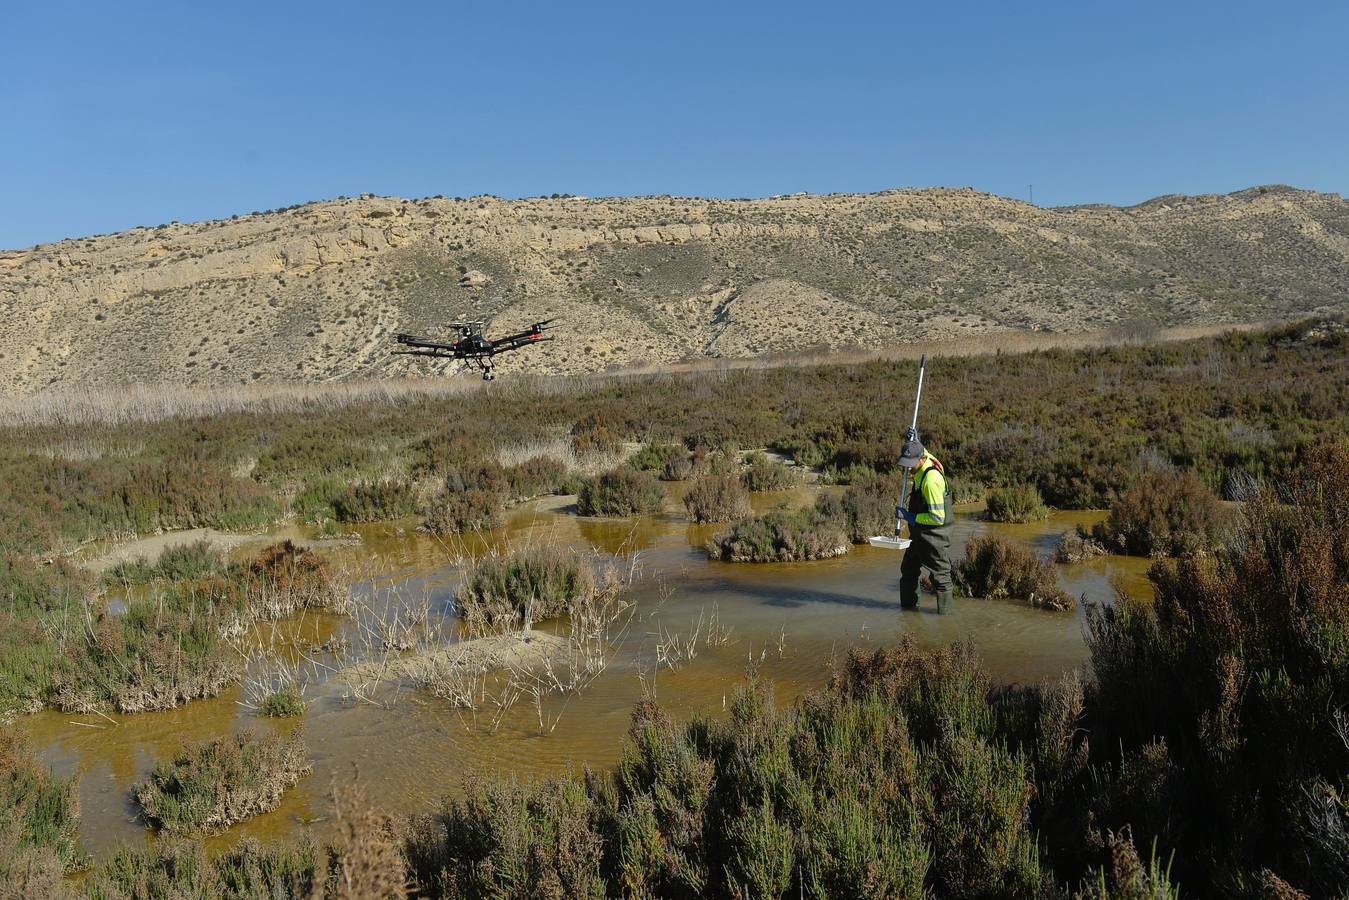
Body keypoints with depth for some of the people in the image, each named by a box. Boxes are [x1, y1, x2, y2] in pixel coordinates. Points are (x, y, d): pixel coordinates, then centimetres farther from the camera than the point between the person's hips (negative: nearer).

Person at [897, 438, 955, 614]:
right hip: (920, 533, 11)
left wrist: (913, 518, -19)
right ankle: (907, 606, 36)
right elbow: (924, 453, 30)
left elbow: (938, 518, -27)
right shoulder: (923, 462, -1)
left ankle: (947, 612, 8)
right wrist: (913, 441, 15)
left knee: (940, 575, -1)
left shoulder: (931, 480, -28)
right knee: (908, 569, 22)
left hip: (934, 535, -11)